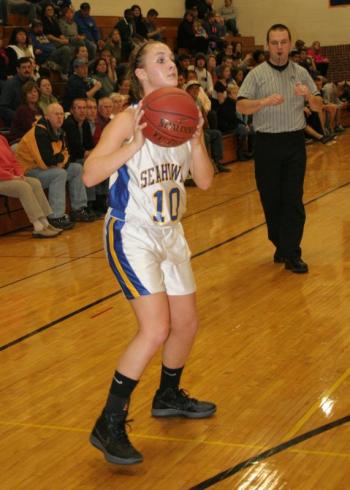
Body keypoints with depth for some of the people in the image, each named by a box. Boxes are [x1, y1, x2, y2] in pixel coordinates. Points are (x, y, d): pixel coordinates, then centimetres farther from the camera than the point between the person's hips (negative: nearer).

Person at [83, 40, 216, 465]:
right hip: (131, 236, -8)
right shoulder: (128, 120, -15)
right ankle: (108, 426, -7)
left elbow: (204, 181, 2)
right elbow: (89, 175, -23)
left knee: (186, 325, 15)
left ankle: (168, 397, 40)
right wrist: (136, 143, -31)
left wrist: (196, 139, -13)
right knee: (155, 330, -18)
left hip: (169, 235, 8)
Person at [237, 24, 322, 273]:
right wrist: (266, 101, -26)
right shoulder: (257, 74, 0)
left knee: (294, 199, -2)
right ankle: (280, 244, 24)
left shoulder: (301, 72, 7)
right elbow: (241, 106, -10)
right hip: (267, 143, -1)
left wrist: (309, 96, -13)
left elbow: (318, 106, 9)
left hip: (295, 142, 1)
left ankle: (292, 254, 1)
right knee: (270, 198, 7)